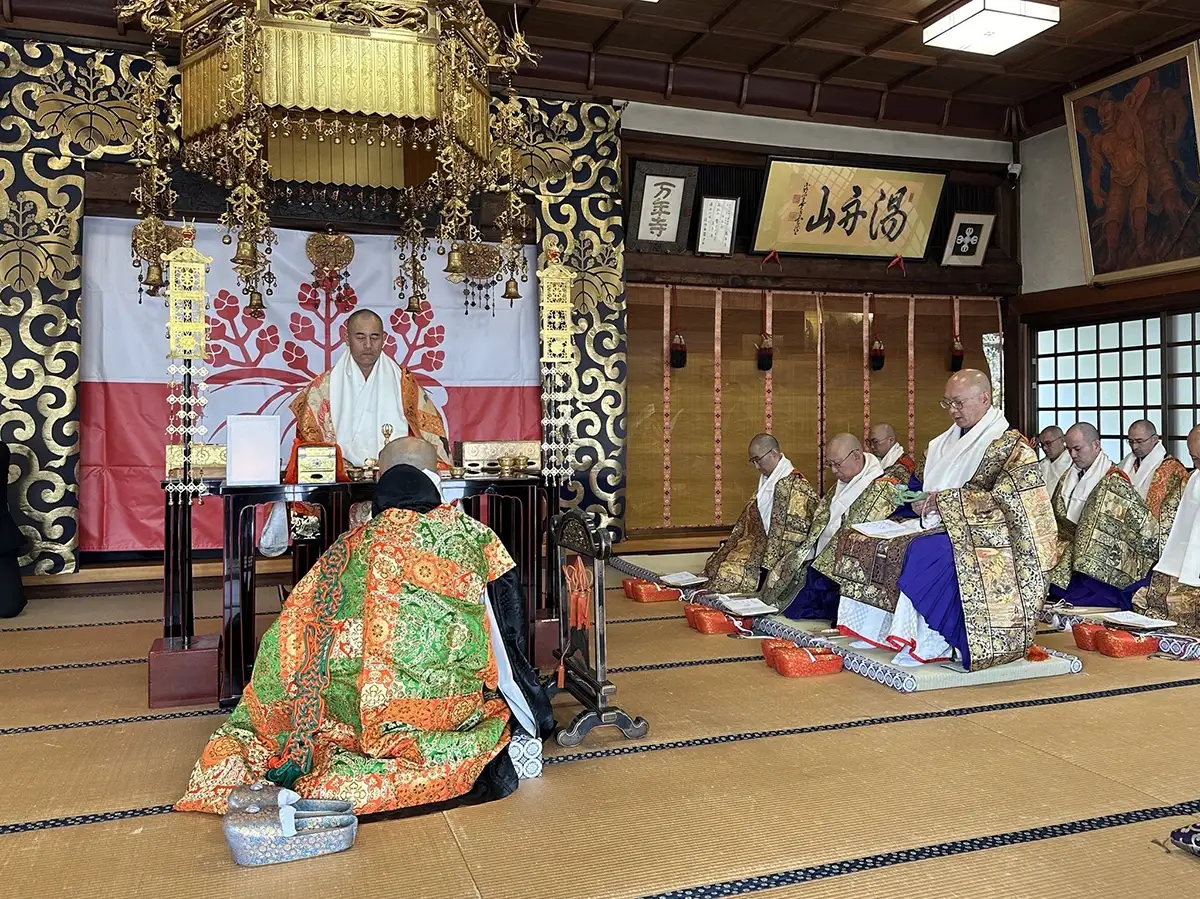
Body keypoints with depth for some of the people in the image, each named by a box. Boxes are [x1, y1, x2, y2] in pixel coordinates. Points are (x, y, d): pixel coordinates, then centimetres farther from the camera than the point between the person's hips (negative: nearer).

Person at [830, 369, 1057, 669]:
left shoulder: (1011, 446, -5)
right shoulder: (945, 443, 15)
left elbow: (1004, 499, -17)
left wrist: (943, 500, -19)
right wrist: (921, 501, 0)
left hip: (981, 538, -8)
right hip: (943, 528, 8)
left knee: (923, 552, -37)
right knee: (860, 541, -6)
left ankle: (928, 644, -26)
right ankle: (877, 630, -8)